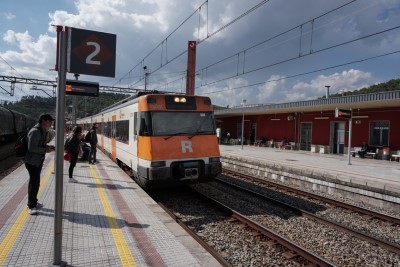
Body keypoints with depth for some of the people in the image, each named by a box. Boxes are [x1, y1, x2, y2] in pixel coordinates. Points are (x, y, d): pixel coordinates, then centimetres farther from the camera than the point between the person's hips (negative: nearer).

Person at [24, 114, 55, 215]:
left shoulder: (43, 131, 7)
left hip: (38, 160, 10)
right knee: (34, 183, -5)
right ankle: (31, 206, 7)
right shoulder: (35, 131, -23)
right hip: (32, 161, -10)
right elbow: (32, 148, -28)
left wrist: (48, 147, 1)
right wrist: (46, 150, -21)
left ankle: (33, 202, 34)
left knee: (34, 182, 20)